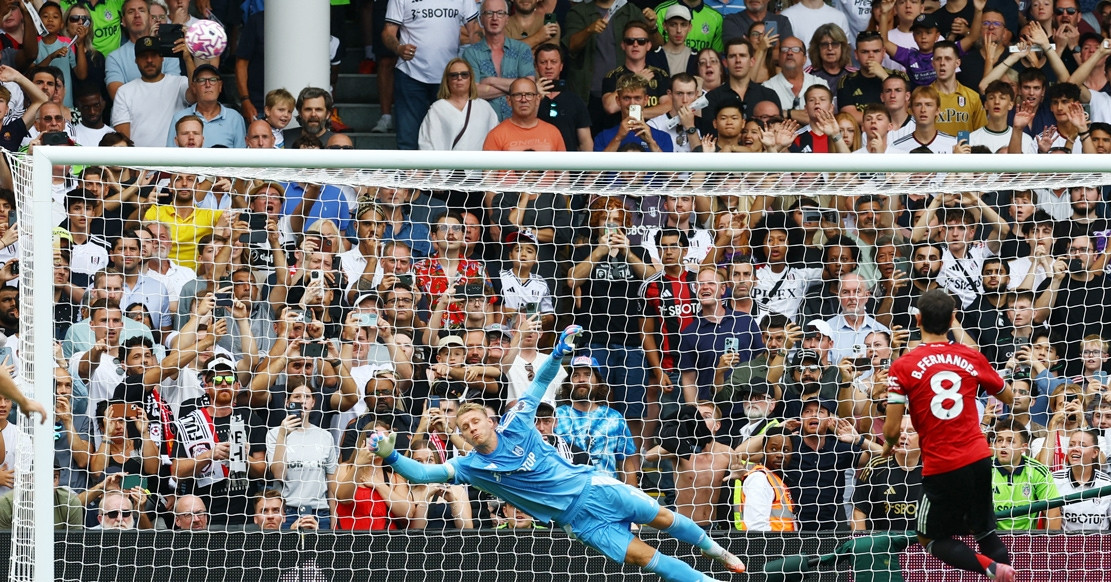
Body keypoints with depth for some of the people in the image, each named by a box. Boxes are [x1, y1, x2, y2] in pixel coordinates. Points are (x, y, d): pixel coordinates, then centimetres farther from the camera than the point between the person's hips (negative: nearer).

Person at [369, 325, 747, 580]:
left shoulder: (514, 427, -4)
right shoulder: (471, 468, -5)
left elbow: (538, 386, 3)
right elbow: (423, 474, -12)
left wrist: (558, 355, -11)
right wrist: (390, 457, -26)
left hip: (592, 487, 1)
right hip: (578, 519, -1)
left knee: (662, 518, 5)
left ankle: (713, 550, 30)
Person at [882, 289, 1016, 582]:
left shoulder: (902, 367, -8)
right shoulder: (972, 358, 3)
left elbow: (893, 429, -10)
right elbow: (1008, 398, 20)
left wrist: (890, 445, 14)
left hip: (941, 468, -4)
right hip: (978, 459, 4)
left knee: (931, 539, 14)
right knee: (984, 532, 21)